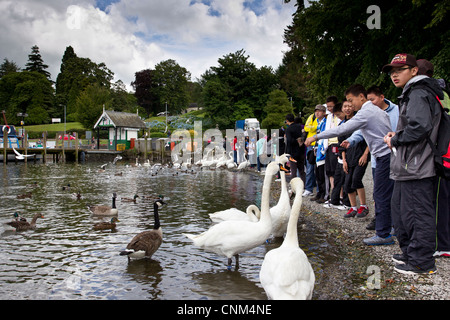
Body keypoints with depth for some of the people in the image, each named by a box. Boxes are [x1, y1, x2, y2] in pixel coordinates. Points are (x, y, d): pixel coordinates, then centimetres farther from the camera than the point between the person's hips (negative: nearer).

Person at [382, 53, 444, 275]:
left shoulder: (418, 94, -13)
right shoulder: (412, 94, 21)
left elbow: (419, 126, -27)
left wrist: (395, 140, -14)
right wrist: (396, 135, 11)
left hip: (416, 169, -11)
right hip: (408, 168, 11)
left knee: (419, 214, -3)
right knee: (401, 211, 19)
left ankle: (422, 262, 8)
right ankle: (409, 253, 31)